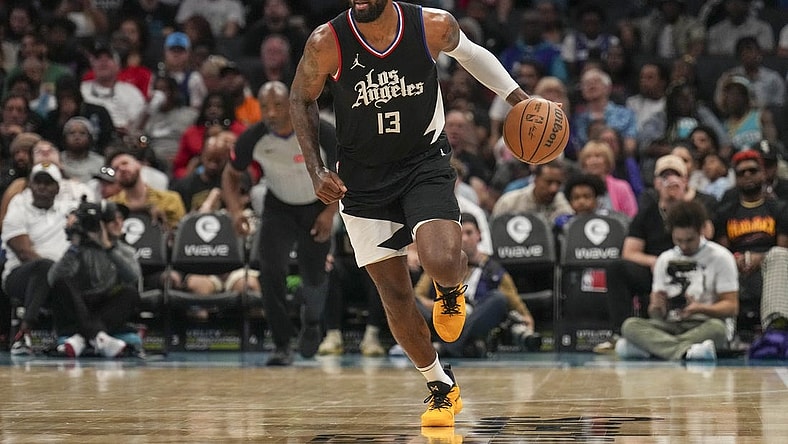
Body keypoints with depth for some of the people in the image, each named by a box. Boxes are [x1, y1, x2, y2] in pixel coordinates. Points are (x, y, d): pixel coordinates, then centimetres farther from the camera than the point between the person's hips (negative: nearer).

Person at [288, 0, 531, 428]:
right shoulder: (327, 42, -16)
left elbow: (468, 52, 10)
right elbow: (301, 99, 2)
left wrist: (517, 96, 3)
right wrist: (316, 170, -6)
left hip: (424, 163, -1)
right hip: (363, 179, 1)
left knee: (441, 262, -25)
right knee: (395, 297, 1)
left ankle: (451, 288, 14)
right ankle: (441, 386, 23)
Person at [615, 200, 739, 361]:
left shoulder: (720, 257, 3)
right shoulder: (665, 260, 15)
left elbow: (731, 307, -3)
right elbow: (656, 315, 13)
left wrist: (700, 309, -21)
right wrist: (656, 307, -12)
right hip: (672, 326, 3)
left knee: (716, 328, -38)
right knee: (630, 325, -24)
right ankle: (687, 351, -47)